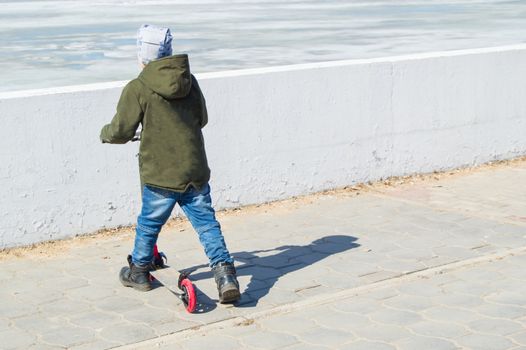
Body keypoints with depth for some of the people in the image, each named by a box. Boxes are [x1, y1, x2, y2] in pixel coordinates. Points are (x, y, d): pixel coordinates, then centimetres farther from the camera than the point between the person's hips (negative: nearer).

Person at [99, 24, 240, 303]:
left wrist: (105, 133, 15)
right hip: (195, 172, 3)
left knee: (148, 224, 16)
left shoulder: (137, 89, -11)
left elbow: (120, 132, -7)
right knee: (206, 223, 7)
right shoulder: (190, 81, 5)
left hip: (160, 175, -3)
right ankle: (225, 275, -4)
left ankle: (138, 272, 34)